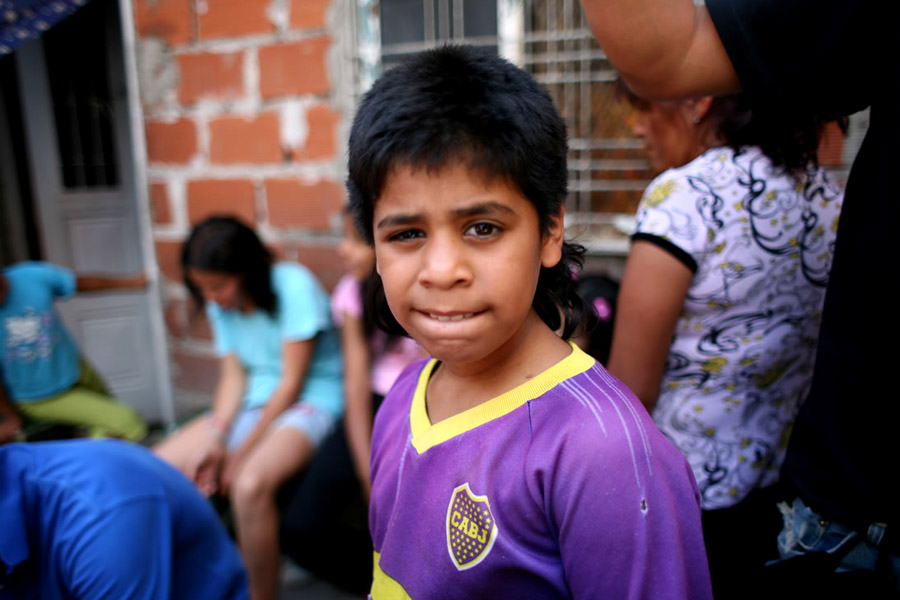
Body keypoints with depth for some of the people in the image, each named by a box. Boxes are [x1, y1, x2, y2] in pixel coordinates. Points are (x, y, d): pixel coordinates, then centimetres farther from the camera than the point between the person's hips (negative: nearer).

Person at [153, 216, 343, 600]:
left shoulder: (294, 285, -16)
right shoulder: (221, 305, 6)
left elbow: (292, 382, -16)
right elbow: (233, 376, 5)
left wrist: (241, 452, -14)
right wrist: (214, 437, -12)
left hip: (313, 401, -7)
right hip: (253, 405, 7)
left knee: (250, 484, -34)